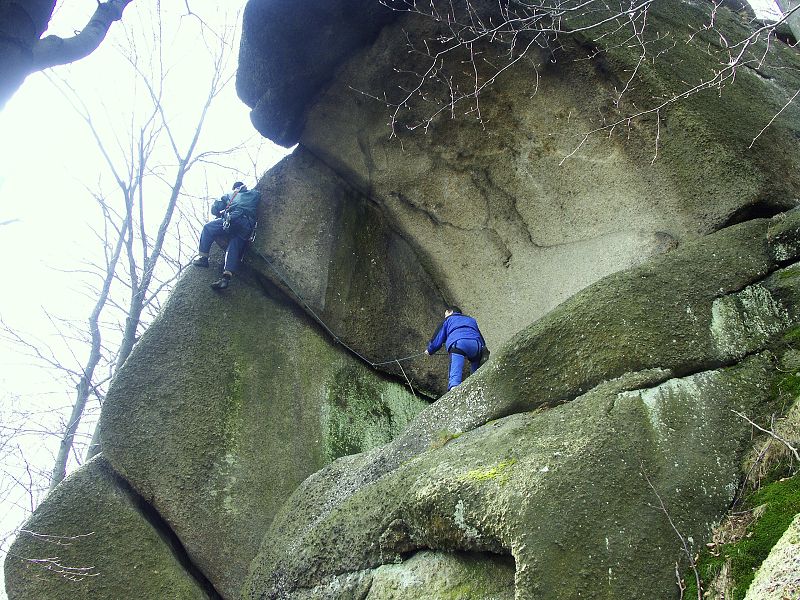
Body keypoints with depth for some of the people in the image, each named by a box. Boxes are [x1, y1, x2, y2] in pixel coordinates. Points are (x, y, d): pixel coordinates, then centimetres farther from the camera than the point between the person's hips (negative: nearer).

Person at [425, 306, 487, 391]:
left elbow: (438, 337, 31)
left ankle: (454, 387, -45)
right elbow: (481, 339, 43)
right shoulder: (472, 320, 42)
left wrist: (430, 350, 46)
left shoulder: (448, 319, 32)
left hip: (458, 342, -4)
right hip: (476, 344, 4)